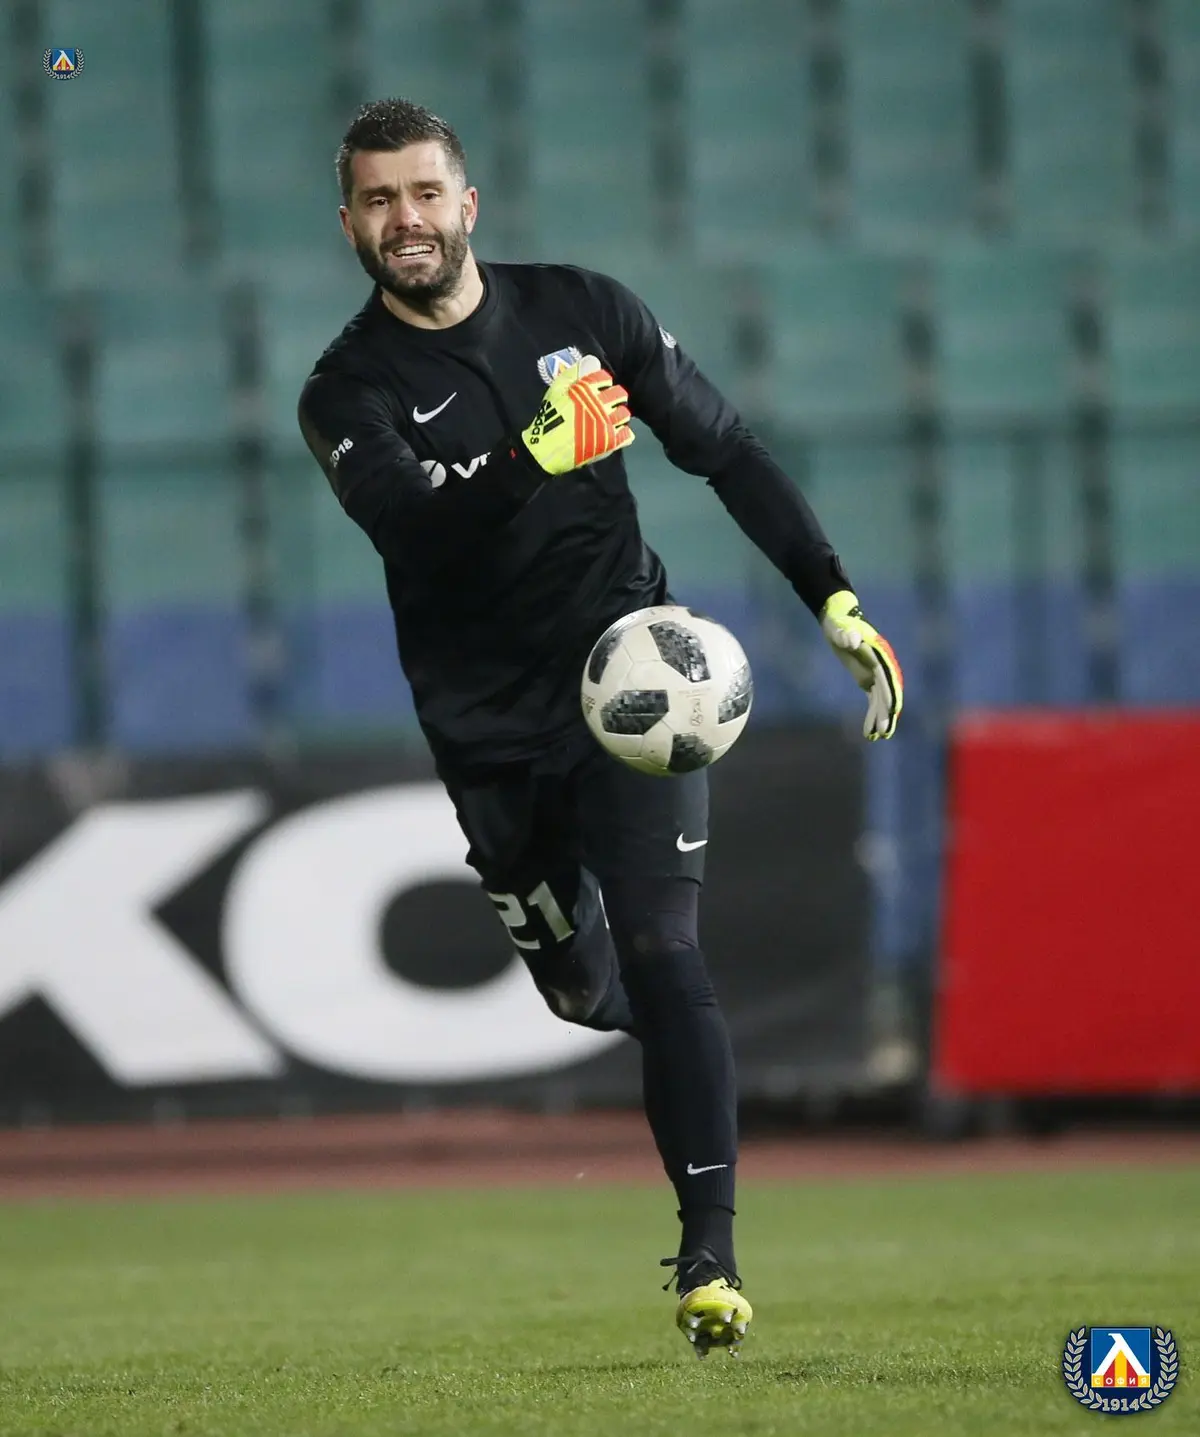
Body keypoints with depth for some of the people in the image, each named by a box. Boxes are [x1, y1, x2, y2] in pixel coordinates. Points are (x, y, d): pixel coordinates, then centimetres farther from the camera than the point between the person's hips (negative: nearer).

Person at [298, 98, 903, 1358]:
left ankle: (708, 1263, -17)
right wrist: (531, 459, -44)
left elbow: (729, 457, 6)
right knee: (581, 990, 10)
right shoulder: (349, 391, -7)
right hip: (491, 728, 1)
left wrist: (835, 603, 0)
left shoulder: (580, 311, -1)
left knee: (661, 954, -16)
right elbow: (409, 523, -28)